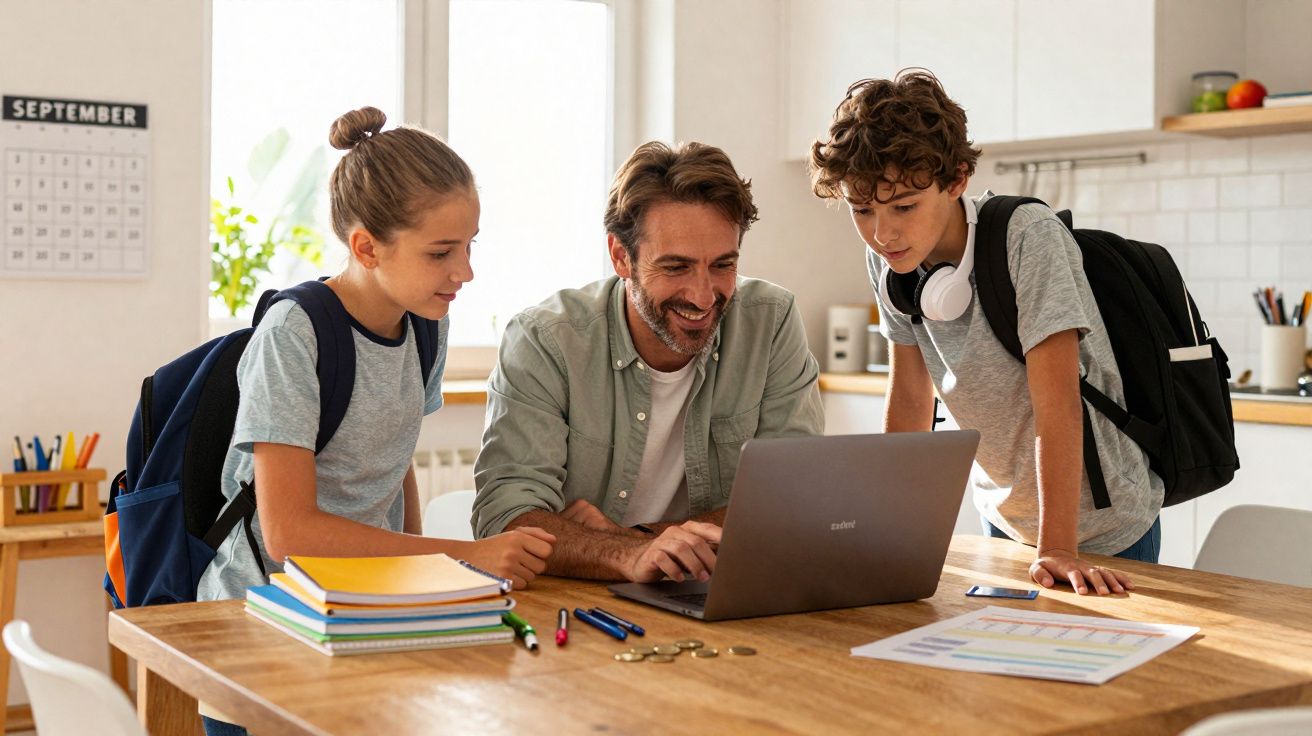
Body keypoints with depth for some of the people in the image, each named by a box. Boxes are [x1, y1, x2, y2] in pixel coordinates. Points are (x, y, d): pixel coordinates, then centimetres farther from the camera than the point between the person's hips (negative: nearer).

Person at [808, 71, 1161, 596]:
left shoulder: (1028, 239, -28)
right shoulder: (887, 258, -10)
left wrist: (1056, 549, -34)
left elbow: (1057, 405, -30)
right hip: (1003, 517, 5)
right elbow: (910, 396, -2)